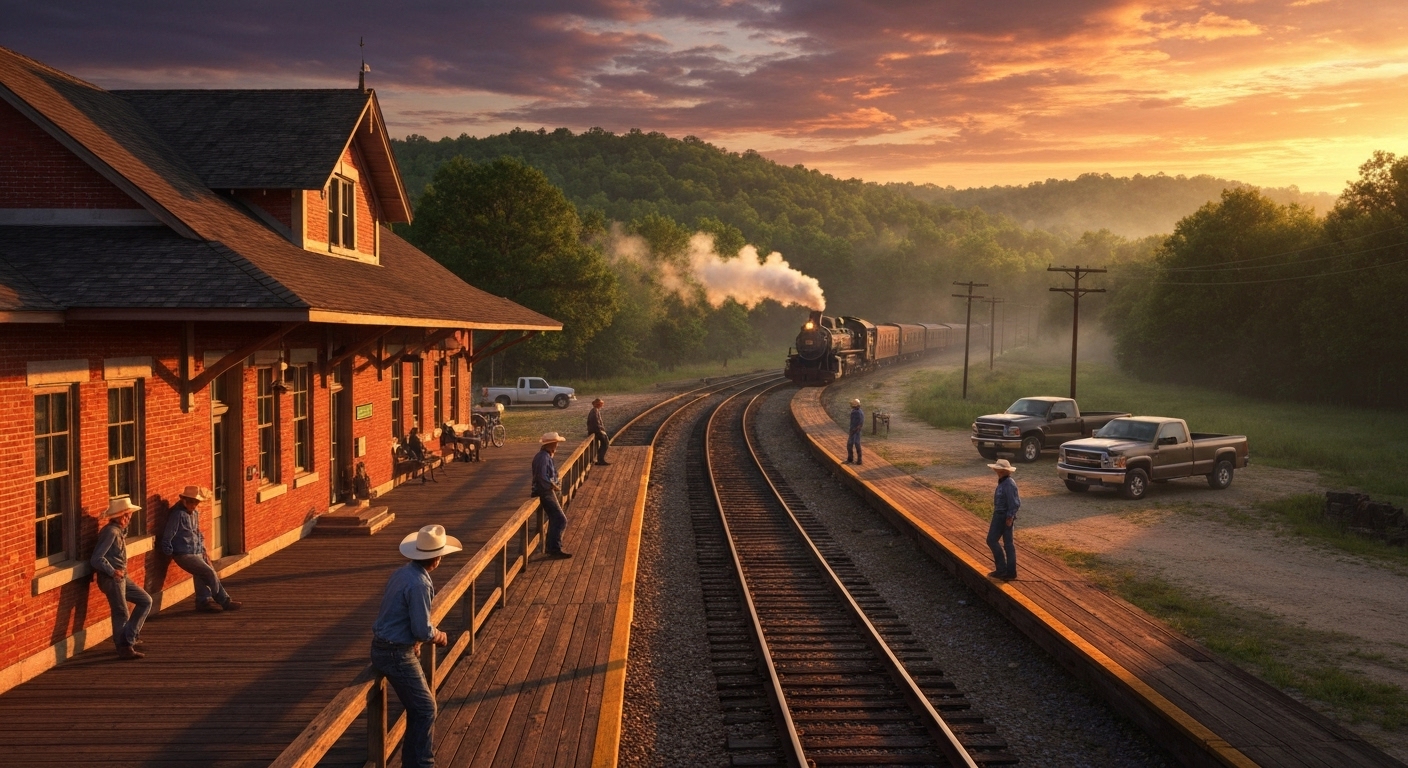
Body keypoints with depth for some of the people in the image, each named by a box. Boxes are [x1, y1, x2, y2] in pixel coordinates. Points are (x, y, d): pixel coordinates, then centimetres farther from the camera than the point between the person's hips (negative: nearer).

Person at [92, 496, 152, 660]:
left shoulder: (120, 531, 9)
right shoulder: (111, 532, -19)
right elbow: (96, 559, -23)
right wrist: (112, 572, -18)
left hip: (121, 578, 10)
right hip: (111, 579, -10)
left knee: (146, 600, 12)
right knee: (122, 614, -1)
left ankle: (130, 636, 17)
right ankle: (125, 648, 10)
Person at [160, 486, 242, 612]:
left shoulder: (195, 512, 10)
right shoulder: (178, 514, -17)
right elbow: (168, 536, -16)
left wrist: (203, 550, 16)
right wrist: (169, 553, -11)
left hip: (197, 553, 8)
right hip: (184, 554, -8)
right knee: (210, 573, -13)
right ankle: (224, 601, 0)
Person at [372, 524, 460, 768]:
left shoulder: (401, 572, 6)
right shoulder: (420, 584, -23)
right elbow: (423, 630, -21)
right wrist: (438, 636, -1)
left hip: (384, 646, 9)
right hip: (396, 655, -9)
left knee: (420, 704, 19)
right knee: (425, 710, 0)